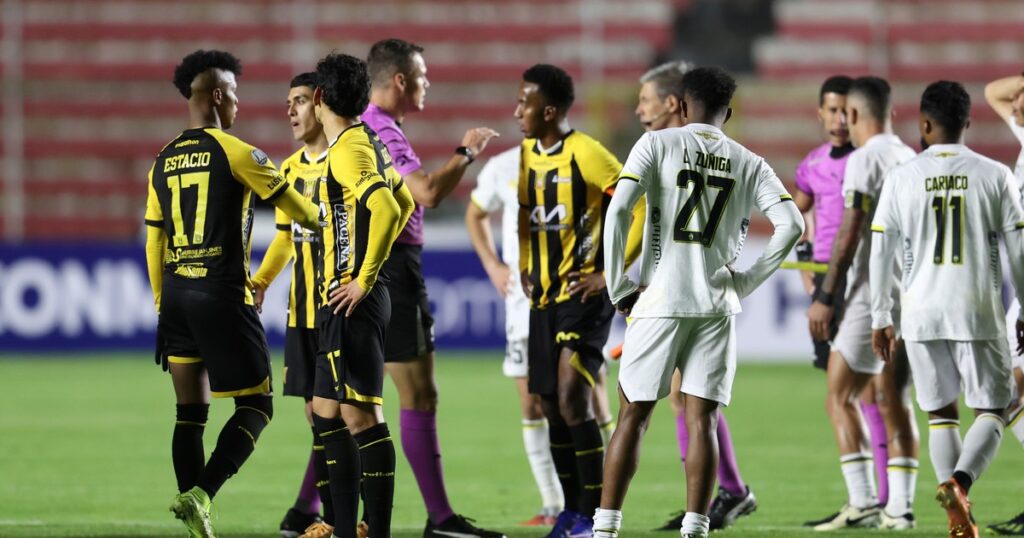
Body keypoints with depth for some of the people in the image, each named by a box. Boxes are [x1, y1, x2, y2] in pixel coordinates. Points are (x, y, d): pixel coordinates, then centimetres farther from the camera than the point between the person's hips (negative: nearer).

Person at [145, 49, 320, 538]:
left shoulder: (164, 162, 11)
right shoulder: (234, 152, -7)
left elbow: (153, 244, 13)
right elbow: (294, 207, 0)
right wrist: (323, 222, 22)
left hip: (175, 296, 6)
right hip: (223, 295, -6)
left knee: (190, 414, 8)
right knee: (256, 405, 2)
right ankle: (199, 496, -16)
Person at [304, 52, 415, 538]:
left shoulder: (348, 149, -14)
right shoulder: (366, 143, 15)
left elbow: (388, 209, -28)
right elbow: (403, 201, 29)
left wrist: (363, 279, -21)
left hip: (353, 301, -11)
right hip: (340, 304, 11)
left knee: (361, 415, -10)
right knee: (326, 412, 14)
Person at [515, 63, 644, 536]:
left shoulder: (586, 154, -15)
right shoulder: (527, 154, 9)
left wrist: (610, 274, -15)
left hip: (583, 294, -8)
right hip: (544, 297, 8)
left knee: (572, 397, -17)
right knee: (551, 406, 9)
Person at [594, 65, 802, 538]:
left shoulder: (657, 144, 0)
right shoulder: (749, 164, 8)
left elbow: (618, 210, -11)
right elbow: (790, 225, -2)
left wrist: (619, 287, -4)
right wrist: (745, 282, 5)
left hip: (659, 303, -2)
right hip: (716, 305, 2)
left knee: (633, 417, 5)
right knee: (702, 420, 2)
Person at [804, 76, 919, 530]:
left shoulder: (865, 159, -9)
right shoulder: (912, 160, 14)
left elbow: (850, 234, -15)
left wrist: (825, 296, -14)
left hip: (873, 291, -7)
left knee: (839, 396, -2)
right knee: (895, 402, 9)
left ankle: (862, 502, -11)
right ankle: (899, 507, 4)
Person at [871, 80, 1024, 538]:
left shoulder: (902, 178, 1)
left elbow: (881, 253, 3)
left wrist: (880, 319, 12)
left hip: (921, 314, 2)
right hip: (979, 312, -2)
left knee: (942, 414, 12)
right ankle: (959, 481, -21)